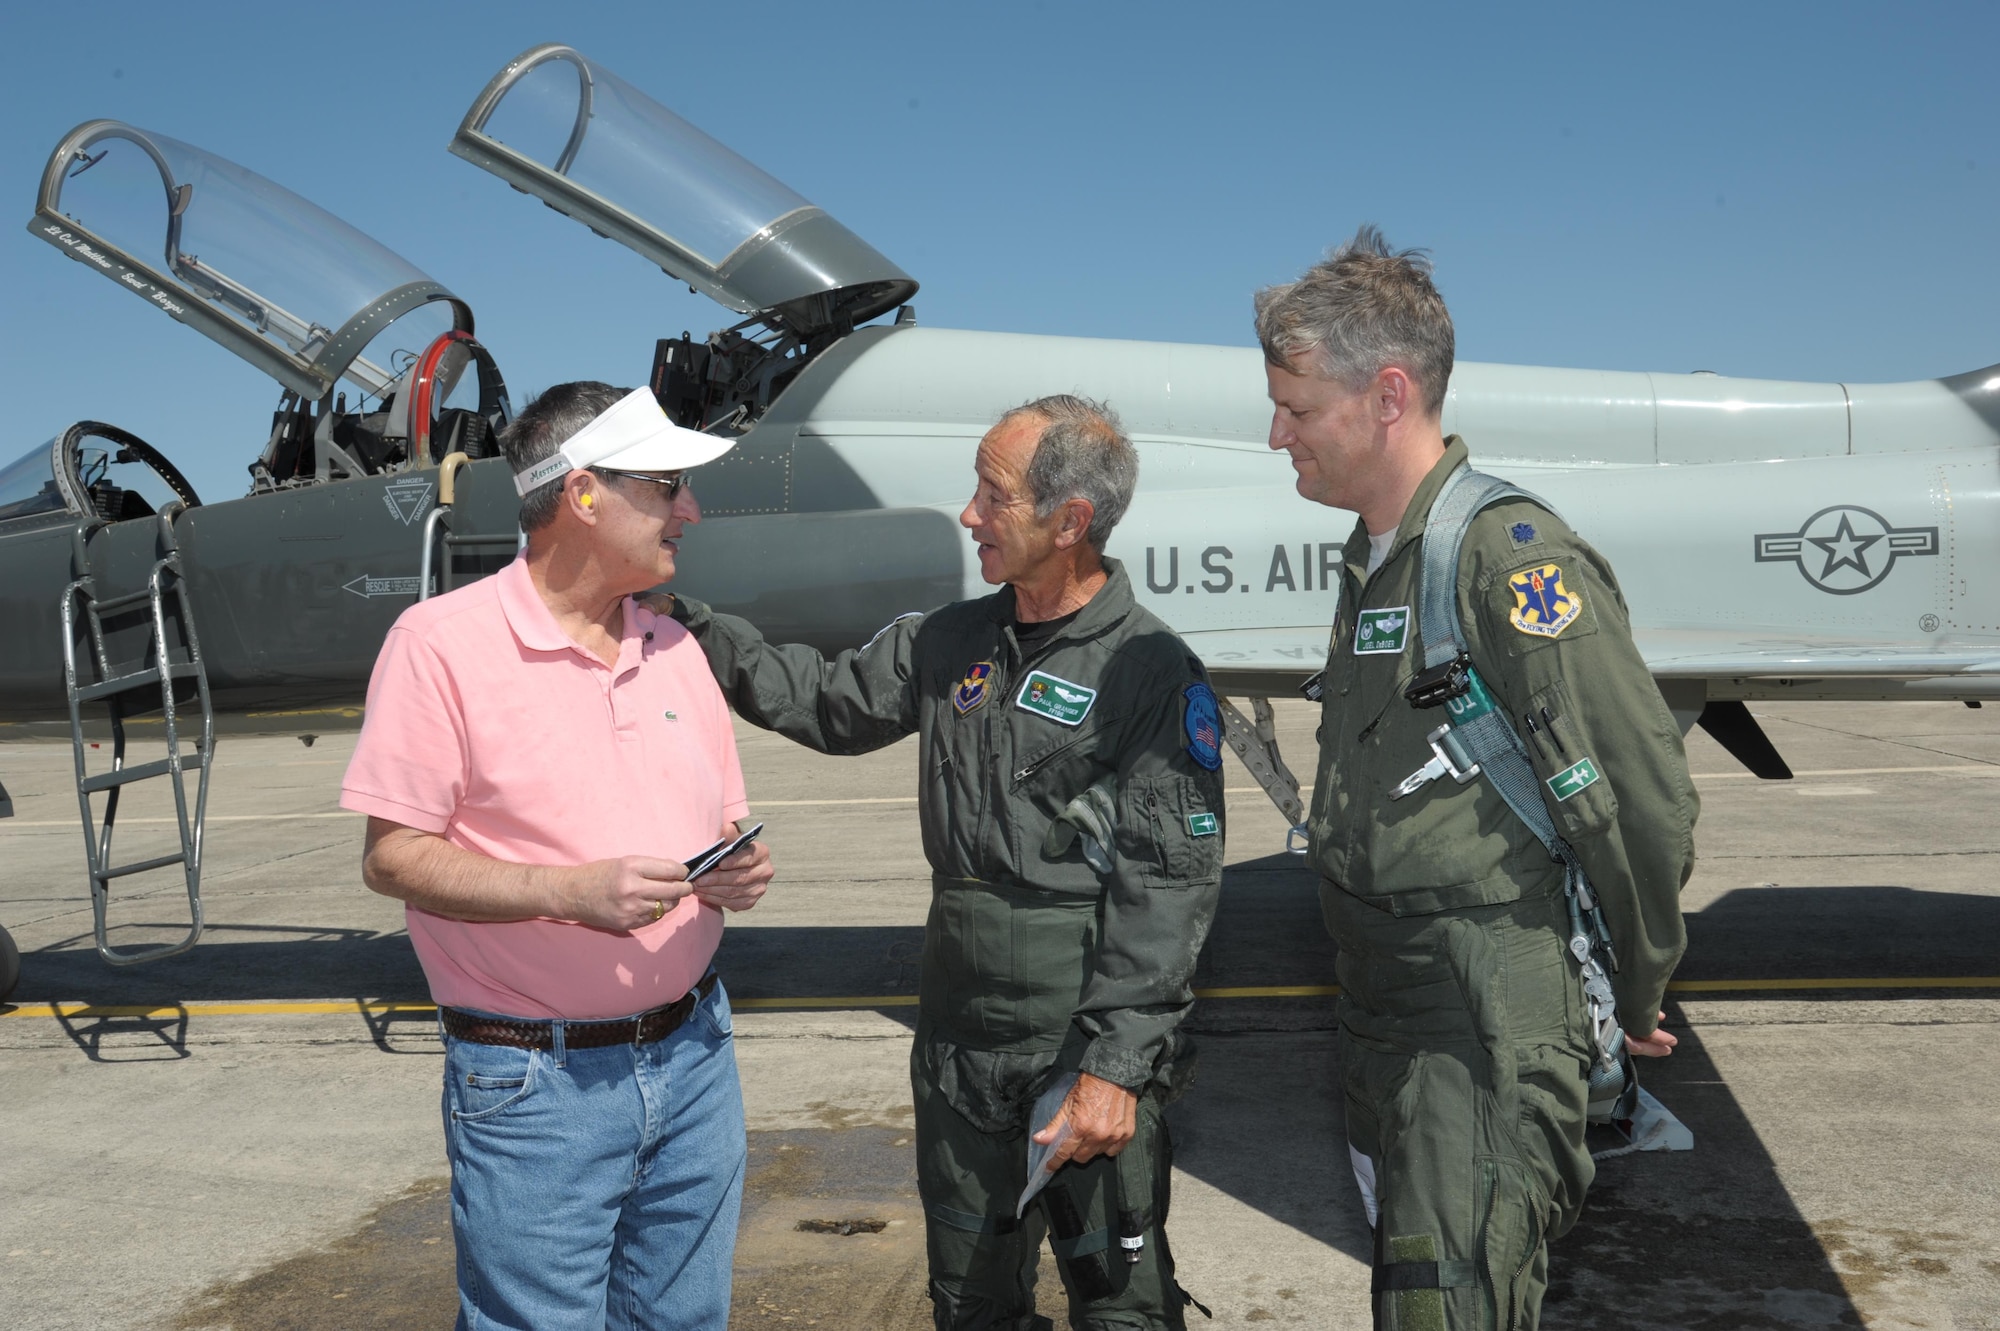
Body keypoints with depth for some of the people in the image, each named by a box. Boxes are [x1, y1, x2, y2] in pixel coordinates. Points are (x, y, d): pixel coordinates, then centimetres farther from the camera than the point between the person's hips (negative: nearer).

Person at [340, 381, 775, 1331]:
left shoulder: (673, 647, 9)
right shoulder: (442, 640, -10)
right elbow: (393, 858, -13)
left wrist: (736, 873, -7)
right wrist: (571, 890, -24)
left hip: (691, 1056, 6)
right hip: (533, 1082, -6)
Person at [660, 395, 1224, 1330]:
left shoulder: (1152, 673, -12)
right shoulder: (948, 644, 7)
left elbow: (1168, 884, -16)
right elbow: (827, 702, 18)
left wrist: (1115, 1068, -20)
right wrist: (686, 621, 10)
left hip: (1092, 1053, -6)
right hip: (958, 1045, 6)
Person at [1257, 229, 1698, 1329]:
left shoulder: (1511, 558, -17)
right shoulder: (1372, 556, 12)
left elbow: (1645, 797, -17)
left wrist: (1637, 992, -5)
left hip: (1489, 1010, -9)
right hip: (1376, 993, 9)